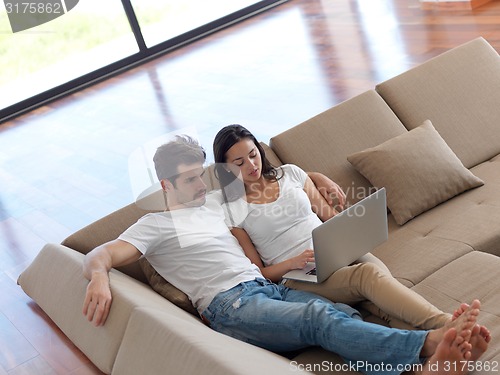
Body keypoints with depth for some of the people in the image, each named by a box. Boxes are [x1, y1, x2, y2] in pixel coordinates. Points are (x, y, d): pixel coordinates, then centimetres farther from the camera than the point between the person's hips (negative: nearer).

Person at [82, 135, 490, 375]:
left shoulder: (216, 201, 27)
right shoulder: (154, 226, 8)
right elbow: (99, 255, -5)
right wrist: (99, 278, -29)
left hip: (268, 287, 8)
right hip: (230, 305, -7)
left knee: (345, 316, -23)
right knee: (321, 318, -32)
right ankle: (429, 342, -50)